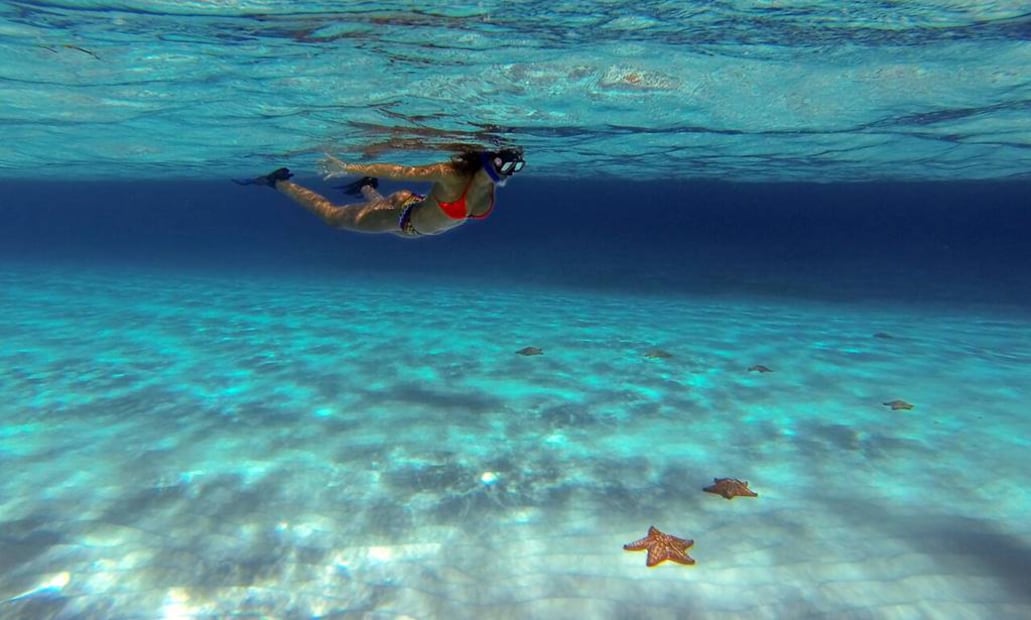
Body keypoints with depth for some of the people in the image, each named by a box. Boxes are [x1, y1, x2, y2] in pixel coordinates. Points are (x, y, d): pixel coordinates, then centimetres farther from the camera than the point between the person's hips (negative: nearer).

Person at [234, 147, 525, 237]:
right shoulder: (452, 175, -37)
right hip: (400, 216, -6)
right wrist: (347, 168, -26)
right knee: (332, 216, 14)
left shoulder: (489, 192, -16)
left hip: (413, 228, 7)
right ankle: (278, 181, 31)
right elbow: (400, 171, -32)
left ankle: (367, 187, 64)